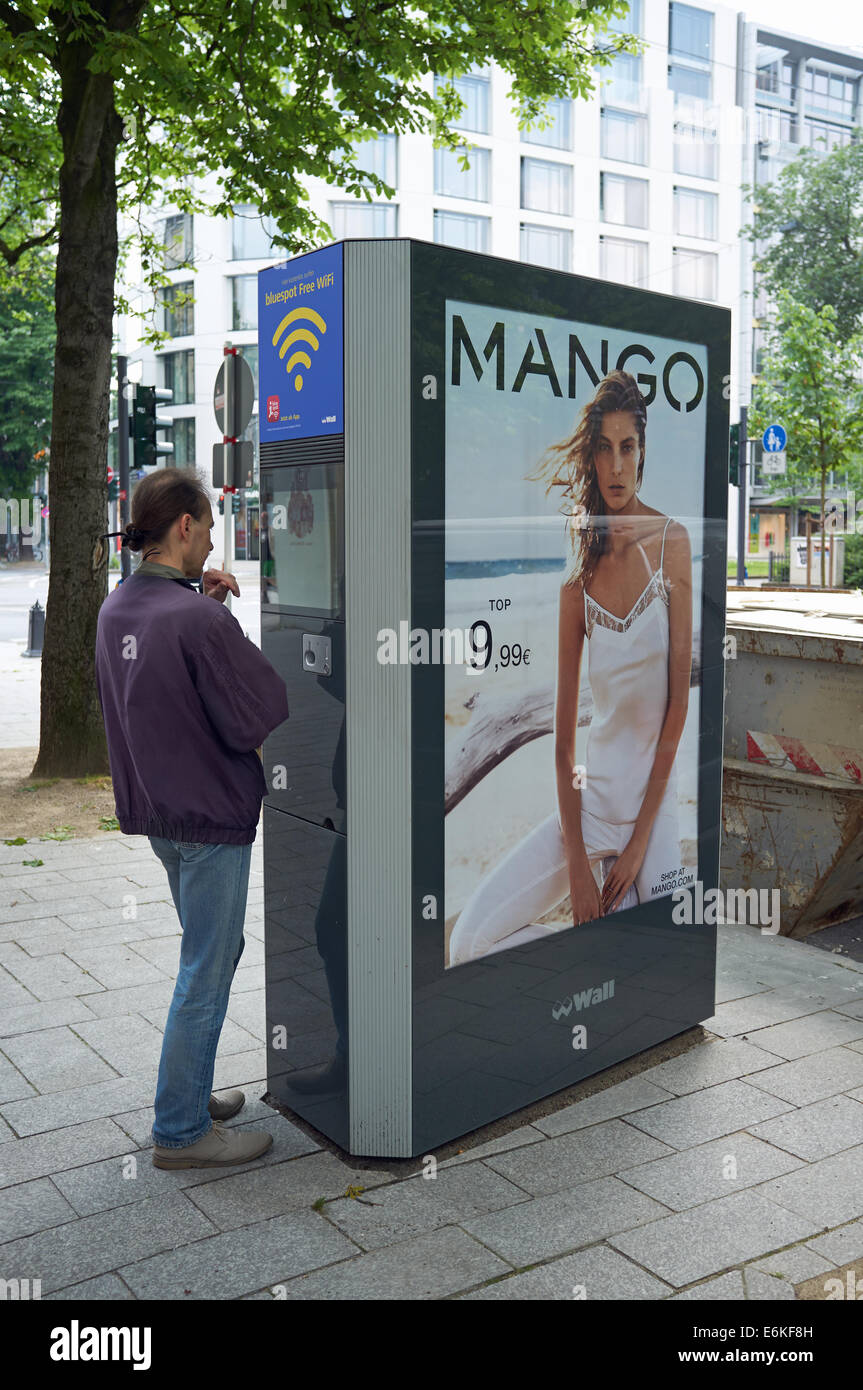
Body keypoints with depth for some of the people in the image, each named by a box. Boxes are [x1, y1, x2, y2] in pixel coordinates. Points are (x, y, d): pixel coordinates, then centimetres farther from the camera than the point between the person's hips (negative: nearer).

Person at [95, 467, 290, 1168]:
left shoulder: (116, 609, 3)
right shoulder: (200, 621, -24)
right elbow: (258, 720, -20)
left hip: (154, 808, 9)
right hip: (211, 815, -9)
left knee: (217, 949, 24)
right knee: (205, 972, 4)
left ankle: (190, 1088, 36)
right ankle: (181, 1131, 17)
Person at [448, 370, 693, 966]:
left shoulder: (672, 541, -5)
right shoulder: (579, 573, 1)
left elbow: (679, 701, -7)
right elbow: (564, 732, 1)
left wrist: (639, 841, -9)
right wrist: (577, 863, -8)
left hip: (656, 801, -2)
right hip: (589, 801, 2)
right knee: (470, 943, -11)